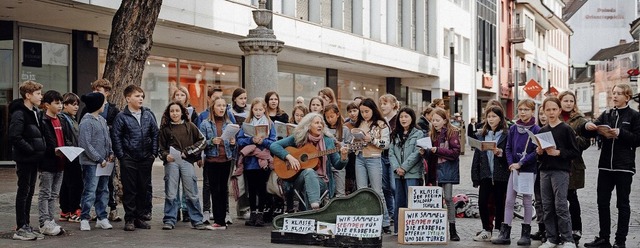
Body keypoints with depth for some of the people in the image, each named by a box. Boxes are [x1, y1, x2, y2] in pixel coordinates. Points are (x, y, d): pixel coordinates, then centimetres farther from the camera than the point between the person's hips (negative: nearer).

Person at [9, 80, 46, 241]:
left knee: (29, 192, 13)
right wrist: (31, 149, -19)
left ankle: (25, 226, 20)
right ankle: (20, 229, 4)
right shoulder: (19, 113, -15)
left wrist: (41, 150, 6)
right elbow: (14, 137, -23)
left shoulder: (36, 113, 14)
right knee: (24, 191, -3)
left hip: (34, 159, 9)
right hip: (25, 159, -9)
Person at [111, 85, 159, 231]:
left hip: (146, 159, 4)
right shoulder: (122, 117, -3)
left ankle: (141, 217, 18)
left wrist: (154, 153, 4)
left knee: (144, 189, 8)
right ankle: (129, 219, 7)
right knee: (129, 190, 0)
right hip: (129, 159, -4)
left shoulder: (148, 115, 7)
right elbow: (115, 137, -3)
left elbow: (155, 134, 10)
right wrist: (121, 156, -7)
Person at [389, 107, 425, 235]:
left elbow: (416, 153, -9)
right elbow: (391, 152, 8)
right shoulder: (395, 135, 15)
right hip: (398, 174, 5)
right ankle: (398, 229, 13)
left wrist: (404, 167, -12)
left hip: (412, 173, -5)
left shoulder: (418, 134, 0)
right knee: (399, 202, 8)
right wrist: (396, 168, -7)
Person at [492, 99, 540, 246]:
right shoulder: (513, 128, 6)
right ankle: (505, 234, 4)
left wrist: (520, 164, -16)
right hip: (514, 169, 4)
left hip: (529, 169, -4)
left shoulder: (536, 130, -7)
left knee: (527, 201, 5)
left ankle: (526, 234, 13)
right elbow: (508, 148, 7)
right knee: (509, 201, 1)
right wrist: (511, 164, -8)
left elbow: (536, 152, -12)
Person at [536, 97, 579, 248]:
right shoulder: (542, 131, 12)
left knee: (560, 206, -8)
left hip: (561, 170, -6)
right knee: (547, 207, 7)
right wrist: (539, 152, -2)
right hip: (545, 171, 6)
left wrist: (557, 152, -17)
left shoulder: (566, 129, -4)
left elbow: (575, 152, -6)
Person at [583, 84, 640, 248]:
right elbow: (592, 132, 3)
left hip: (624, 167, -5)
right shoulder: (606, 114, 12)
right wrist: (587, 126, -18)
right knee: (602, 202, 6)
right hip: (605, 165, 5)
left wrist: (620, 133, -20)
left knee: (623, 204, 2)